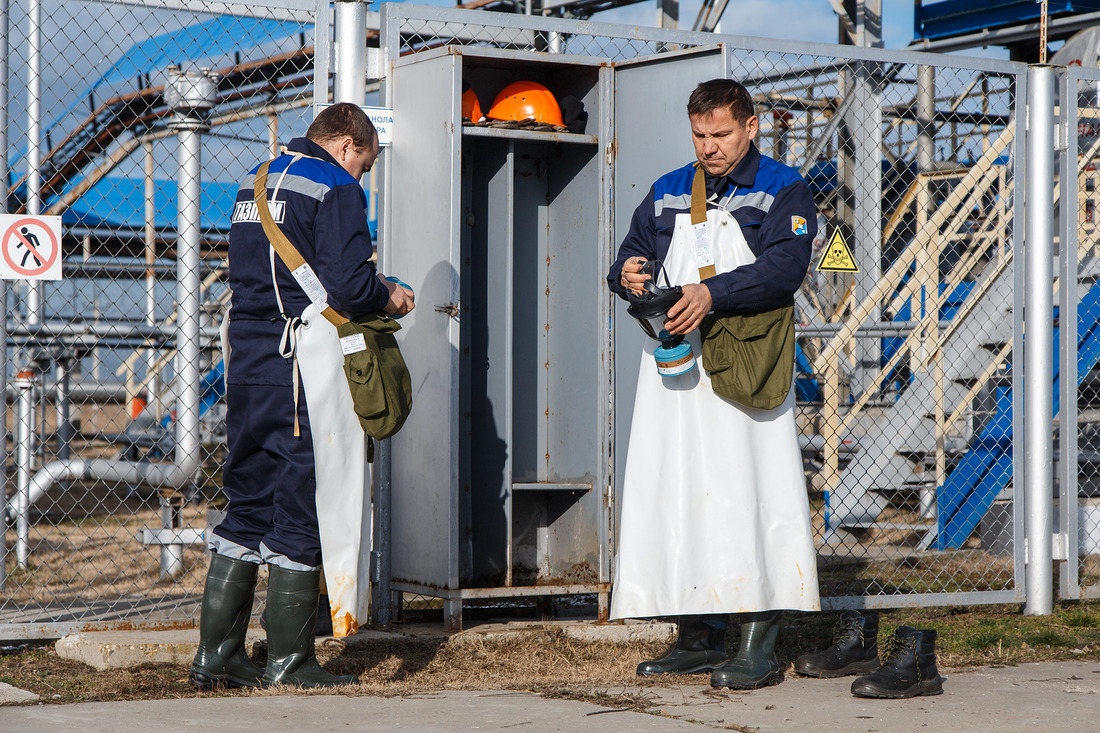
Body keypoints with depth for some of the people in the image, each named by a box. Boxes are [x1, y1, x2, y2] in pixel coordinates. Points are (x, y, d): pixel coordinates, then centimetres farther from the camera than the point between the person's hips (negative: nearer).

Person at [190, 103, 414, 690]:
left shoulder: (256, 180, 17)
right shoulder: (336, 188, -9)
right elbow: (349, 285, -20)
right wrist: (389, 299, 1)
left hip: (246, 364, 8)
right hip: (300, 368, -8)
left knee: (247, 504, 14)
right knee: (300, 511, 0)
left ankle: (215, 653, 15)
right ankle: (288, 661, 5)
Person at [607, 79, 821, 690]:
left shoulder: (782, 191, 3)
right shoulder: (666, 193, 19)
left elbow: (784, 267, -12)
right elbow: (633, 254, 20)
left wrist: (712, 293, -24)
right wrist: (628, 275, -5)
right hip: (675, 362, 5)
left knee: (751, 494, -10)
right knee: (677, 494, 4)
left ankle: (759, 645, -7)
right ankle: (700, 639, 13)